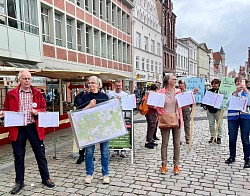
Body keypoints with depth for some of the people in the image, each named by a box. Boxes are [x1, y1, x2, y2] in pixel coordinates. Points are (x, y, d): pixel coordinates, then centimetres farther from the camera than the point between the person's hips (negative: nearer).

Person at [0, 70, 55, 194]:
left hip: (34, 127, 0)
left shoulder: (37, 94, 3)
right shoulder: (11, 94, 1)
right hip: (18, 128, 0)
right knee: (18, 156, 11)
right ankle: (19, 182, 28)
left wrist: (37, 111, -14)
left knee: (40, 154, 8)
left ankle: (46, 179, 24)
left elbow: (44, 108, 6)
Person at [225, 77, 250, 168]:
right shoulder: (232, 92, 9)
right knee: (232, 138, 5)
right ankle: (232, 157, 21)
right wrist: (235, 91, -12)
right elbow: (228, 103, -8)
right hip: (233, 117, 1)